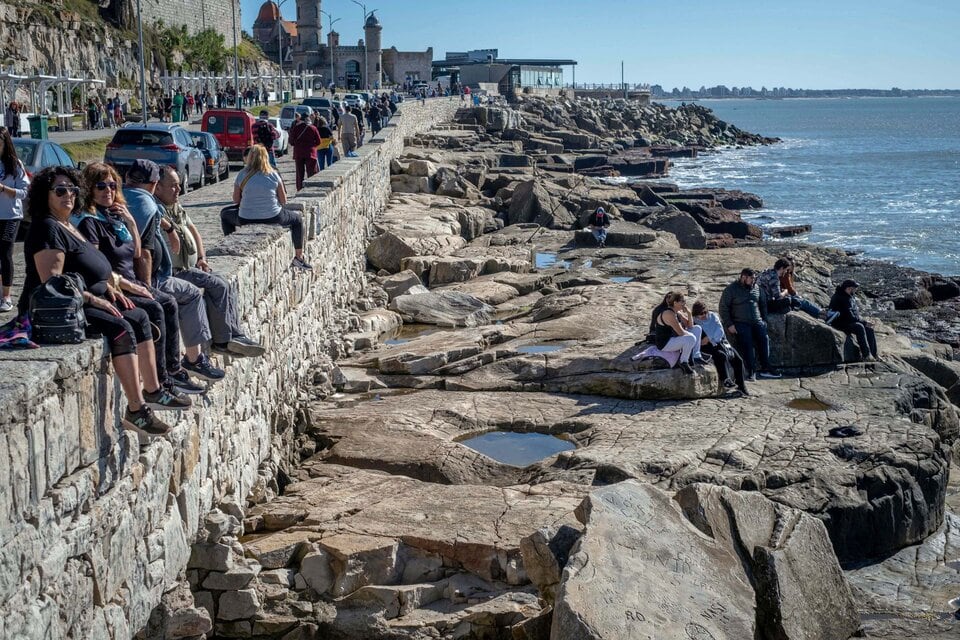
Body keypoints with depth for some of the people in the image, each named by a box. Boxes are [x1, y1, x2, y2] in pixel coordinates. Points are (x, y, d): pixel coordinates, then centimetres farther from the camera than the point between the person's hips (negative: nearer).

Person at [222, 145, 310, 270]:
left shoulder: (242, 175, -4)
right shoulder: (273, 175, -4)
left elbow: (236, 200, 3)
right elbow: (284, 201, 0)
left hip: (245, 219, 1)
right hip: (273, 218, -1)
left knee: (225, 214, 32)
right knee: (297, 218, 28)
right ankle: (299, 258, 25)